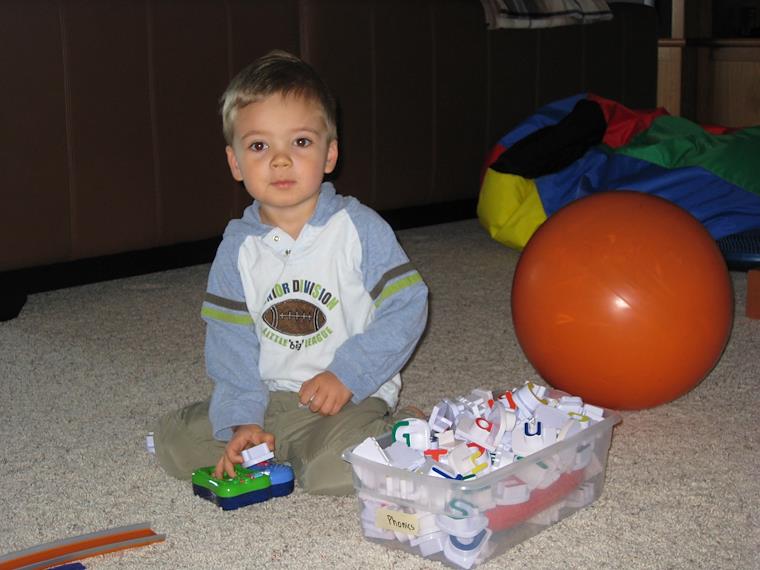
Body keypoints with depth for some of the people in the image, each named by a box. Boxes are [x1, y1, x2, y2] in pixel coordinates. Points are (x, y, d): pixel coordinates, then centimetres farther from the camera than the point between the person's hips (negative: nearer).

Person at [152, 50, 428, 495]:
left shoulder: (359, 228, -9)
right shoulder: (238, 246, 1)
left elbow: (407, 307, -11)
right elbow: (229, 339, 1)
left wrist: (347, 374, -17)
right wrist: (241, 420, -11)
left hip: (351, 395, -3)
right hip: (268, 397, 4)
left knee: (336, 470, -30)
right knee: (172, 440, -7)